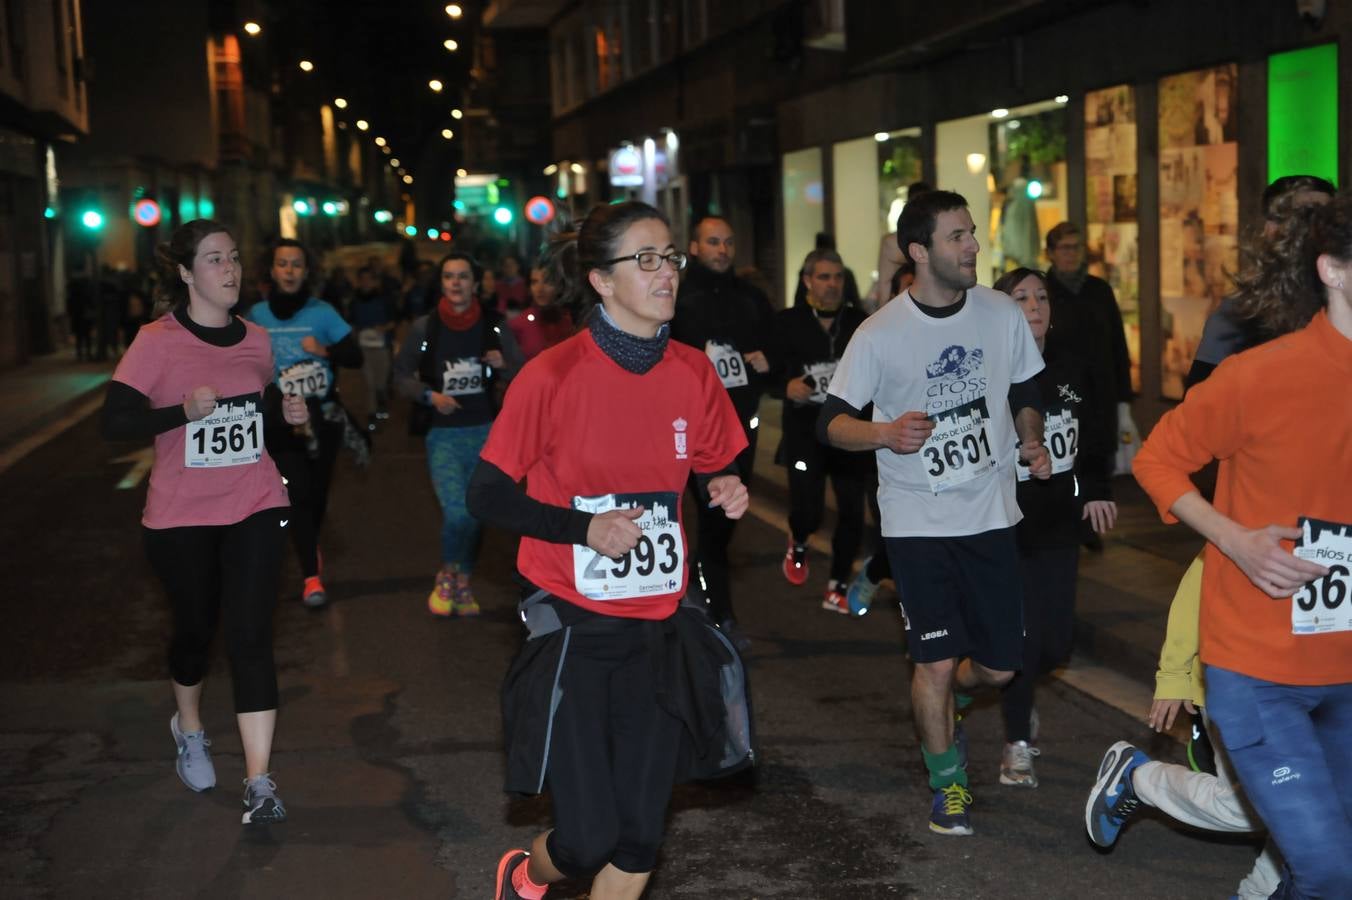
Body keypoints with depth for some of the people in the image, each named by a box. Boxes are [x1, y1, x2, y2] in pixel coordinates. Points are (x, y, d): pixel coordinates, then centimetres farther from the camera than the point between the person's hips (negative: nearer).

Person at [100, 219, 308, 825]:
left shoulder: (255, 339, 4)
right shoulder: (157, 342, -11)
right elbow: (114, 422, -17)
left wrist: (286, 409, -1)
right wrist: (184, 411, -32)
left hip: (255, 508, 2)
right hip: (181, 516, -2)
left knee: (250, 637, -7)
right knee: (195, 630, 16)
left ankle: (259, 781, -5)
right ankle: (189, 728, 47)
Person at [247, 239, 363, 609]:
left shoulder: (322, 312, -4)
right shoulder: (256, 316, -2)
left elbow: (356, 357, -6)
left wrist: (326, 350, -24)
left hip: (324, 415, 1)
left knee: (318, 491, 12)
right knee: (297, 492, -13)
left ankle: (310, 548, 42)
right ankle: (312, 576, -7)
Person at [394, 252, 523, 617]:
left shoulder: (495, 326, 0)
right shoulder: (424, 327, -2)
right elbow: (402, 374, 6)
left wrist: (503, 366, -16)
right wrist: (429, 395, -10)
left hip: (485, 432, 2)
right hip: (443, 435, -2)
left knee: (476, 513, 10)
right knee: (457, 511, -16)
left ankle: (463, 583, 30)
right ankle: (447, 576, 12)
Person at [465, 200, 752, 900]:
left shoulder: (693, 373, 1)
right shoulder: (552, 375, -12)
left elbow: (717, 473, 16)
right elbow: (487, 495, -8)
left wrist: (727, 493, -7)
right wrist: (585, 527, -19)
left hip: (660, 628, 4)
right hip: (574, 631, -4)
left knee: (640, 836, 6)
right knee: (588, 842, -2)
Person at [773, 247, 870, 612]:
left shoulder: (859, 322, 7)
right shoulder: (787, 322, 1)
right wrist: (787, 387, -17)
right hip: (805, 430, -2)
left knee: (852, 512, 1)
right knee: (808, 510, -13)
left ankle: (837, 589, 17)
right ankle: (798, 543, 25)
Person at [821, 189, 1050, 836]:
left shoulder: (1002, 314, 1)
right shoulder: (880, 335, -10)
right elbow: (831, 422, -6)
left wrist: (1032, 441, 0)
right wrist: (886, 433, -24)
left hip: (991, 514, 4)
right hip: (918, 521, -3)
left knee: (999, 665, 7)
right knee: (938, 660, -5)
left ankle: (936, 700, 42)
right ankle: (947, 783, 19)